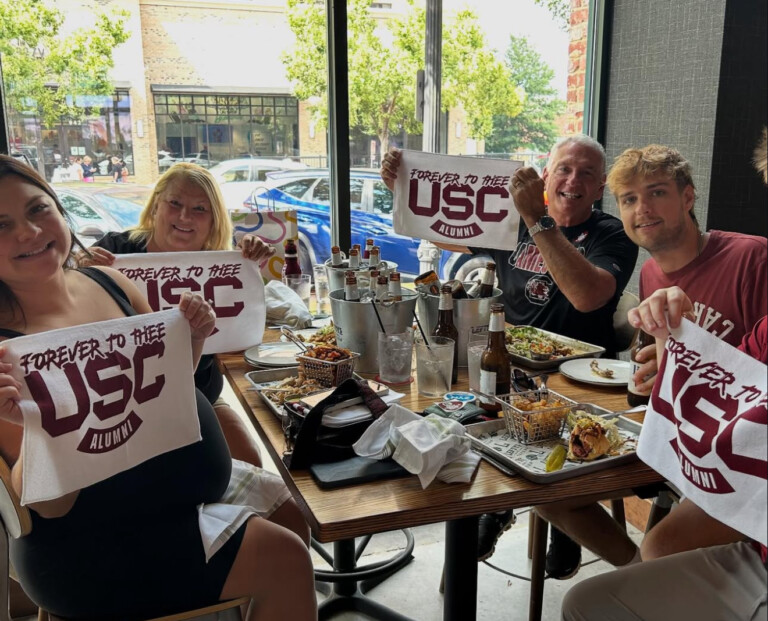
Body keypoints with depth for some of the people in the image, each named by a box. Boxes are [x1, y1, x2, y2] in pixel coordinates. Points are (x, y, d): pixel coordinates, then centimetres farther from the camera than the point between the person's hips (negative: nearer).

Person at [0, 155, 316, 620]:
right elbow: (50, 505, -21)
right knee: (285, 559, -10)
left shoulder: (109, 282, -3)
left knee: (292, 517, 16)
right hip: (96, 547, -7)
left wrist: (193, 338, -11)